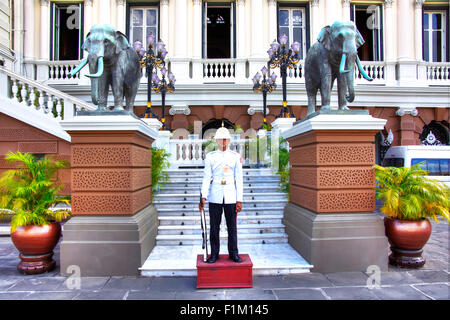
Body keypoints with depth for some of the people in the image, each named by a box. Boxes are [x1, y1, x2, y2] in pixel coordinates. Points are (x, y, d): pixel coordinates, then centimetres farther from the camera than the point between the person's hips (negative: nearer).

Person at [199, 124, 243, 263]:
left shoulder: (236, 157, 3)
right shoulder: (210, 156, 3)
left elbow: (239, 179, 1)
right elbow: (206, 177, 0)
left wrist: (239, 200, -3)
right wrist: (203, 197, -11)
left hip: (231, 196, 0)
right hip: (215, 197, 0)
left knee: (232, 226, 7)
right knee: (214, 227, 6)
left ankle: (233, 253, 20)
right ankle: (214, 253, 19)